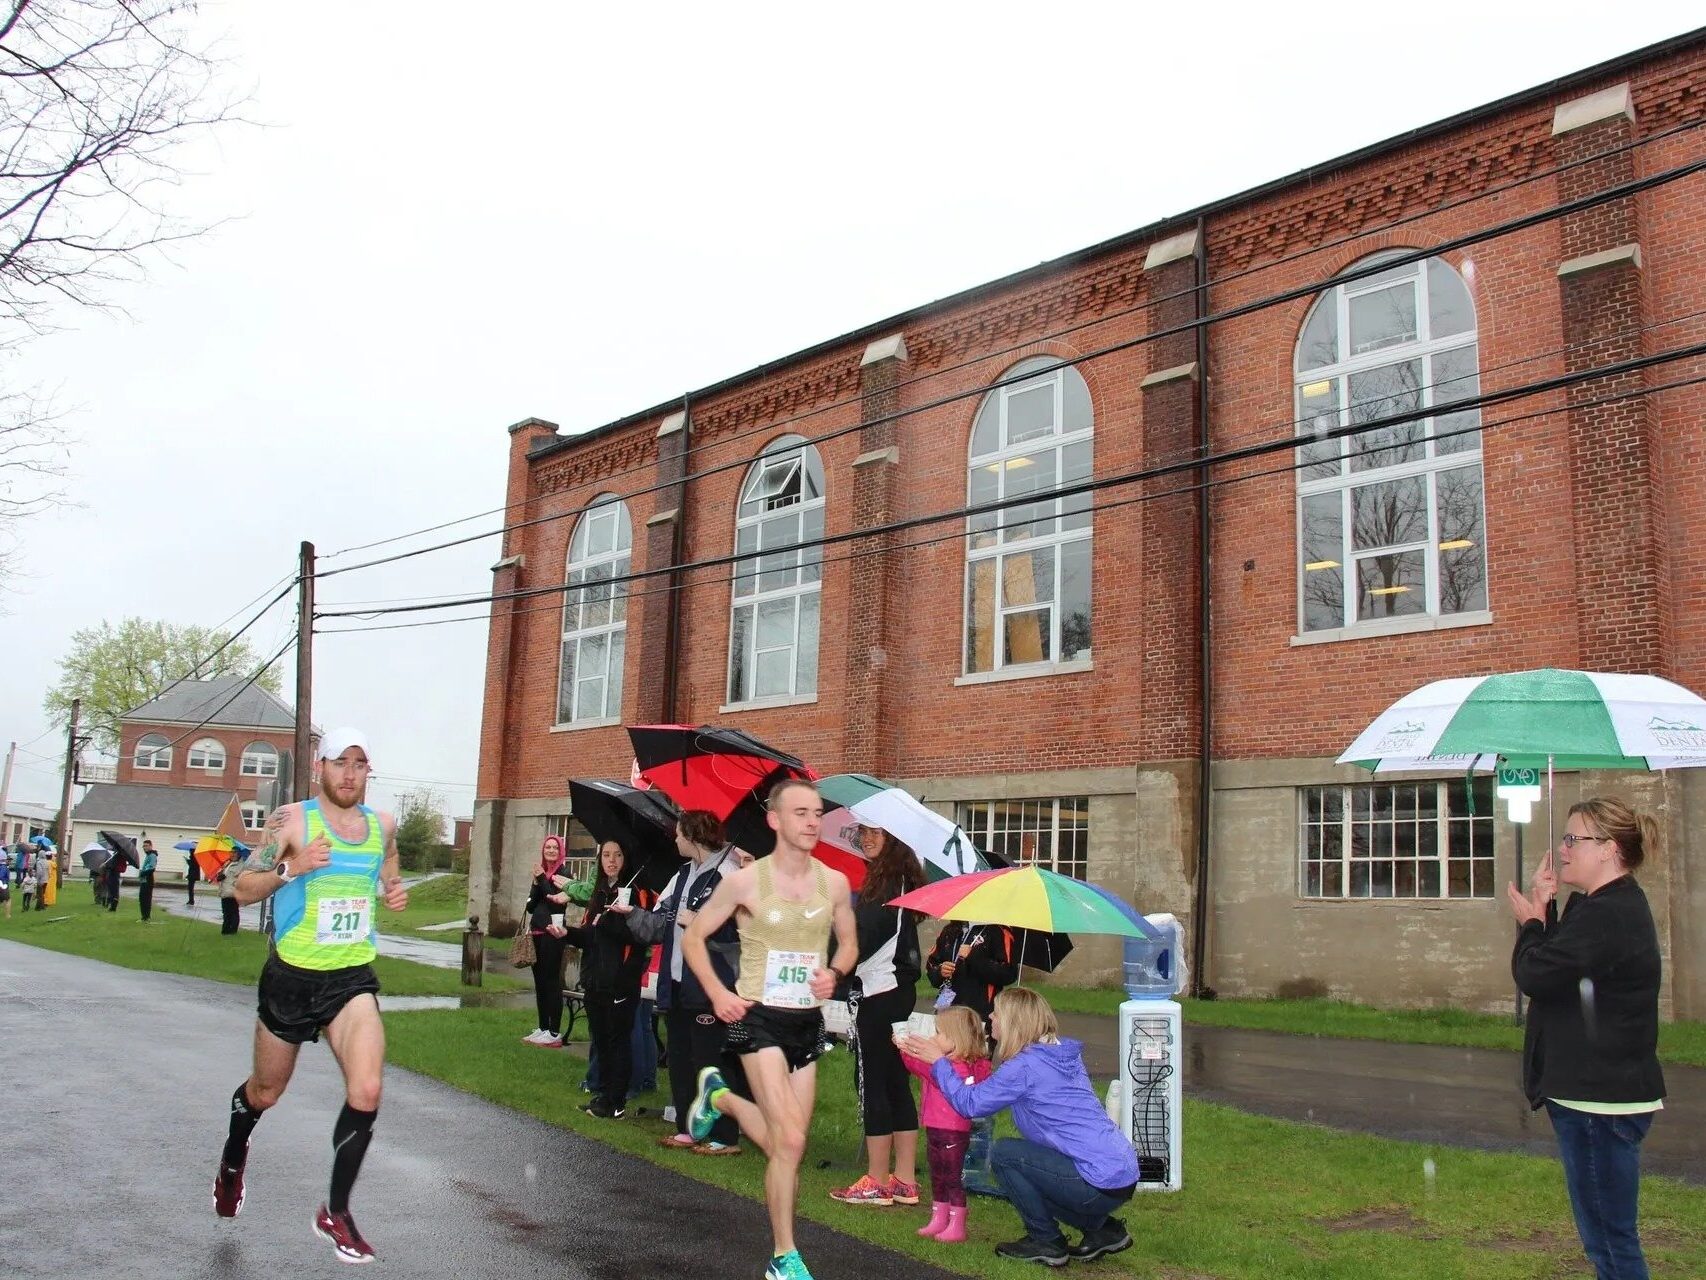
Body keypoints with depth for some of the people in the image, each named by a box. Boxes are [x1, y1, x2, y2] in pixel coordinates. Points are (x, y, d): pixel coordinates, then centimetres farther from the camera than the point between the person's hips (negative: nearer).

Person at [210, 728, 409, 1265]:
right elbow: (243, 888, -8)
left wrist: (394, 894, -1)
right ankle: (233, 1159, 53)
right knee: (266, 1091, 18)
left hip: (353, 978, 2)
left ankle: (335, 1212, 3)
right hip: (291, 975, -2)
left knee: (366, 1091, -16)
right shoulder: (292, 819, -9)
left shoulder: (383, 825, 4)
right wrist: (291, 867, -25)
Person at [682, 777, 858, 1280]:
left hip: (808, 1022, 5)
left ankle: (720, 1097, 42)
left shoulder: (835, 883, -1)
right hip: (760, 1018, -5)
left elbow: (848, 942, 15)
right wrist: (717, 993, -11)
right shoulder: (745, 880, -10)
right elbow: (693, 938, 1)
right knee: (791, 1141, -13)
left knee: (781, 1143, 13)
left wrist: (834, 973, -7)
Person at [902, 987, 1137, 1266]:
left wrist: (938, 1061, 3)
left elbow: (969, 1104, -9)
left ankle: (1046, 1243, 8)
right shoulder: (1063, 1053, 13)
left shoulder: (1025, 1066, -14)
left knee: (1004, 1153, -2)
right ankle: (1102, 1230, 20)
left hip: (1101, 1187, -9)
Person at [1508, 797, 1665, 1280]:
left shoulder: (1607, 916, -23)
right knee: (1606, 1236, 18)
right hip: (1597, 1094, 11)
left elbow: (1534, 975, -22)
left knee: (1611, 1239, -3)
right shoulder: (1614, 906, 13)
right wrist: (1545, 908, 4)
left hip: (1602, 1100, -11)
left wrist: (1531, 921, -4)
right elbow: (1557, 966, 15)